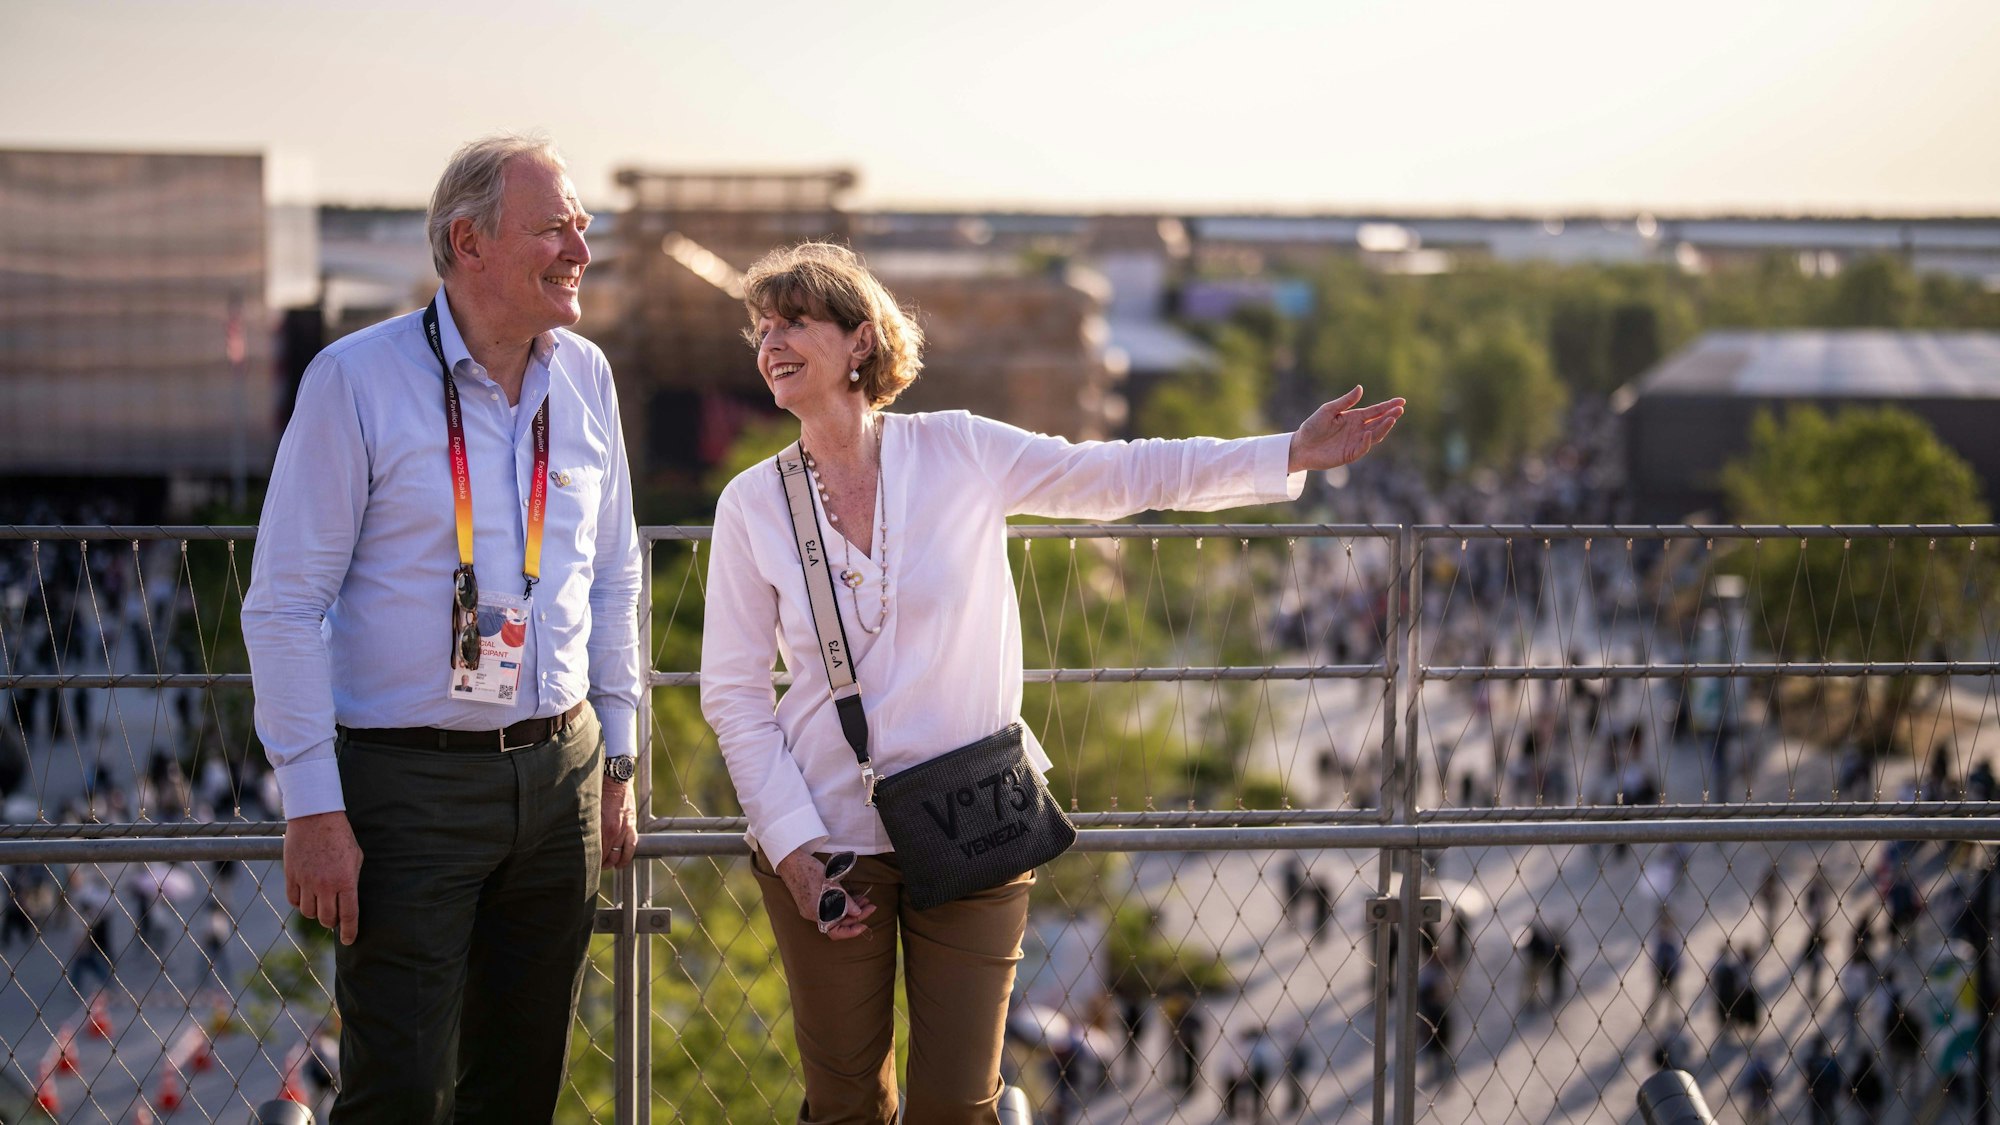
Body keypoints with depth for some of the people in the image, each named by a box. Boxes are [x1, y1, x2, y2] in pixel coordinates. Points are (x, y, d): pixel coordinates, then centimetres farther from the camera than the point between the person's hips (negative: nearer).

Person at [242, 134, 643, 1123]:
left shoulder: (585, 377, 7)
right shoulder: (356, 380, -9)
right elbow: (284, 606, -8)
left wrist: (616, 763, 15)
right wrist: (314, 808, -13)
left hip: (558, 772, 5)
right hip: (409, 781, -5)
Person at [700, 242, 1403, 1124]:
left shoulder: (959, 452, -2)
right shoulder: (751, 505, -2)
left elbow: (1118, 476, 1)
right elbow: (733, 694, 0)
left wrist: (1289, 454, -5)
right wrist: (792, 848, -8)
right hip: (827, 837, 0)